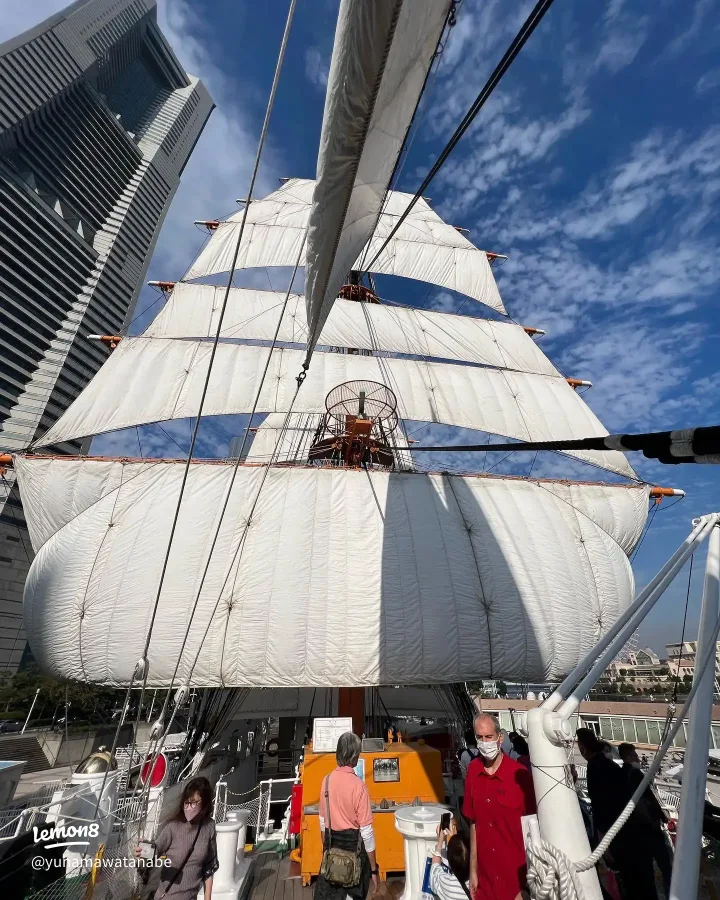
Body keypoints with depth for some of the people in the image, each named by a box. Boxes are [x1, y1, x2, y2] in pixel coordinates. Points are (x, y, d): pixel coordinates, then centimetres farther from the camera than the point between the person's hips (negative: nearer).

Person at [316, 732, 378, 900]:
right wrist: (374, 869, -6)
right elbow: (366, 831, -17)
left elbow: (323, 821, 5)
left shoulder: (327, 780, -8)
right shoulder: (358, 785, -23)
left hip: (332, 846, 4)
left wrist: (326, 848, 20)